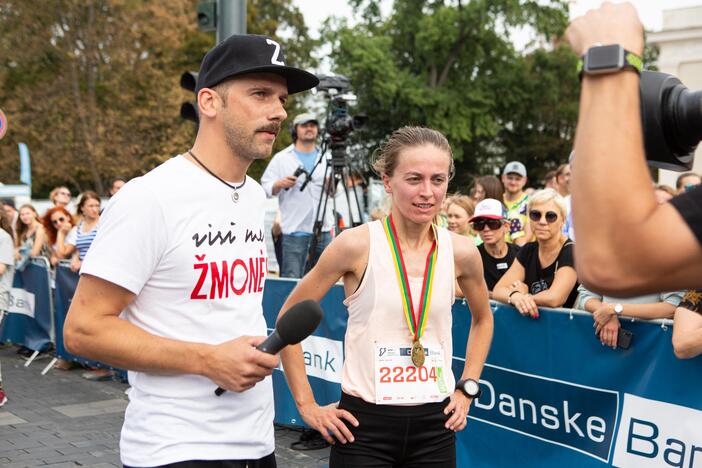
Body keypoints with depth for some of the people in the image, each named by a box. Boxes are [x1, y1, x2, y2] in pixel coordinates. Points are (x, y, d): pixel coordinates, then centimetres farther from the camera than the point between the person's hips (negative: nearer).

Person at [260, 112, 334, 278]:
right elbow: (265, 188, 3)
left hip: (323, 230, 4)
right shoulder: (281, 158, 5)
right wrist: (280, 184, -17)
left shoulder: (326, 158, 15)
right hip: (294, 231, -4)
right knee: (292, 280, -7)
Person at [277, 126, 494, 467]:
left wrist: (467, 389, 11)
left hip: (435, 425, 3)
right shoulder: (357, 246, -11)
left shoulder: (461, 253, -2)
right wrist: (306, 404, -5)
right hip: (364, 425, -3)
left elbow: (482, 319, 19)